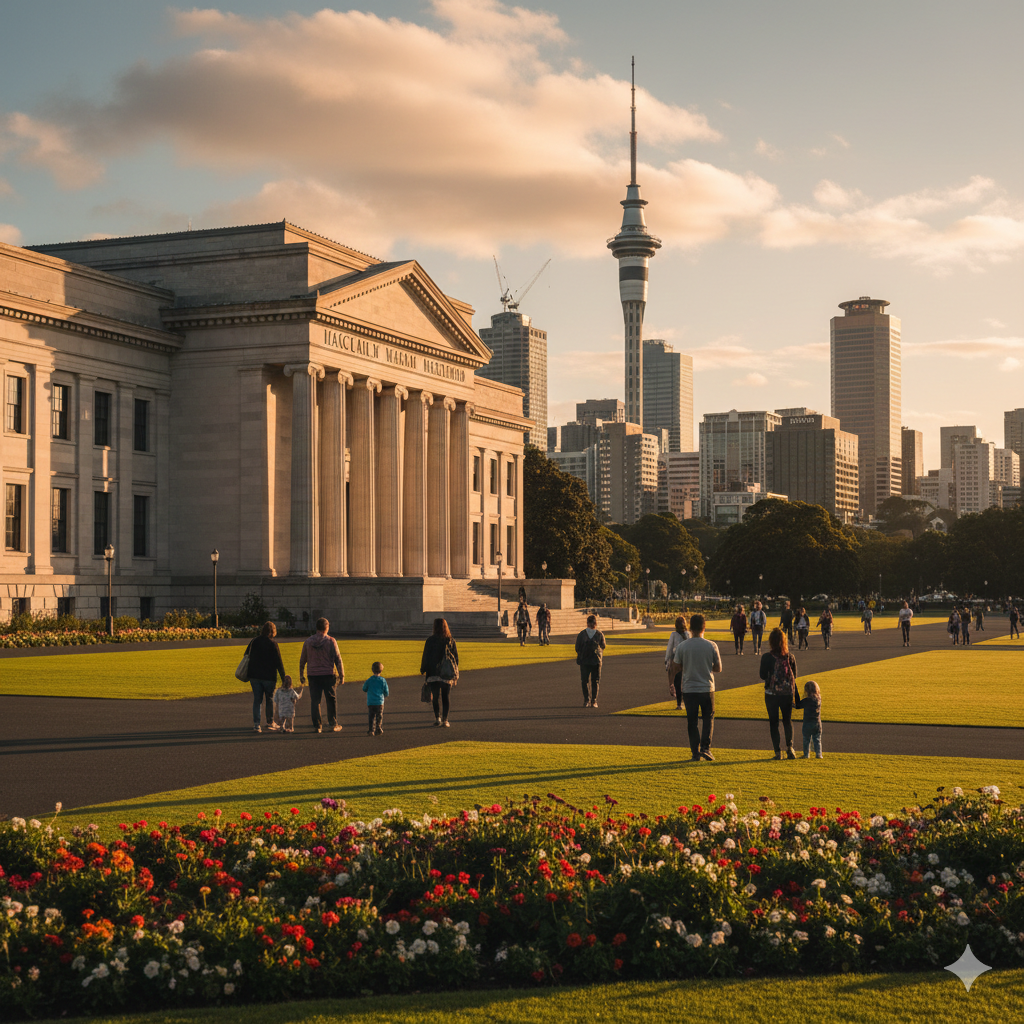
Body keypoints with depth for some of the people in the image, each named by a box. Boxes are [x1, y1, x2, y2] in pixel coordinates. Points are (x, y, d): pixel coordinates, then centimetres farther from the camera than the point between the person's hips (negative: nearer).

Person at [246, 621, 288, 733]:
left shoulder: (254, 641, 3)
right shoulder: (273, 644, -9)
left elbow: (246, 656, 11)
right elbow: (278, 662, -9)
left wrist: (249, 674, 20)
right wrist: (283, 677, -3)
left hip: (254, 676, 3)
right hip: (269, 676, -3)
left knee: (257, 700, 6)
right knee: (270, 699, 13)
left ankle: (256, 724, -2)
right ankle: (270, 722, 21)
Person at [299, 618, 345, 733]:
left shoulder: (308, 641, 3)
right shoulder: (331, 641, -6)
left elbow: (302, 660, 9)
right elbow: (337, 659, -7)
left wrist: (301, 676, 19)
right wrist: (341, 675, 0)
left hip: (313, 676, 2)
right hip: (328, 675, -2)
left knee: (315, 701, 6)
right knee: (331, 700, 8)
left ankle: (317, 725, 6)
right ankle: (333, 724, 11)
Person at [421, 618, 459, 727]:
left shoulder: (430, 640, -7)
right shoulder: (451, 641, 1)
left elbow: (426, 657, -5)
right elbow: (456, 658, 4)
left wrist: (423, 671, 6)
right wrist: (455, 674, 11)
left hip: (434, 673, -2)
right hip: (447, 673, 2)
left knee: (435, 697, 10)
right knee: (446, 697, 7)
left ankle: (437, 718, 3)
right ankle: (445, 720, 3)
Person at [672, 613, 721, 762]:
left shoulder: (682, 646, -8)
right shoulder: (711, 646, -7)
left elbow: (678, 665, 3)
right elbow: (718, 668, 0)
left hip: (689, 689, 0)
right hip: (707, 688, 0)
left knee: (692, 721, 9)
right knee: (708, 718, 15)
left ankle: (695, 752, 9)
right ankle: (705, 747, 1)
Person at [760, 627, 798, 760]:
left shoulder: (766, 657, -12)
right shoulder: (790, 657, -3)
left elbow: (763, 675, -9)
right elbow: (794, 676, 5)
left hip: (771, 694, -2)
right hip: (787, 693, 2)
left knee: (773, 722, 7)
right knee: (788, 720, 17)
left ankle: (778, 751, 3)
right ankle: (789, 746, 1)